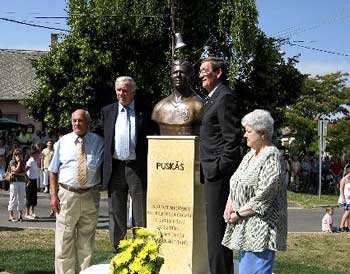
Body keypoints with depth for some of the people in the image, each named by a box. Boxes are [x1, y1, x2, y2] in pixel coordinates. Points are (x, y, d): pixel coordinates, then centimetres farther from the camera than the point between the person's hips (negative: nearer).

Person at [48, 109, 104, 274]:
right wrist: (53, 194, -2)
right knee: (65, 239, 0)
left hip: (90, 196, 1)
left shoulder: (98, 142, 5)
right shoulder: (63, 142, 4)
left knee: (86, 241, 10)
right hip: (67, 194, -1)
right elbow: (53, 171, 6)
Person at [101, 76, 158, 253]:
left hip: (138, 168, -3)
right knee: (116, 214, 10)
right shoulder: (107, 111, 10)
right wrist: (106, 166, 10)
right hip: (115, 169, 3)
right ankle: (117, 252, 19)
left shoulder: (145, 112, 2)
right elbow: (104, 139, 16)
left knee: (141, 216, 1)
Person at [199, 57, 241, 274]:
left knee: (217, 226, -6)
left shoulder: (225, 97, -11)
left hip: (219, 173, -10)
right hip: (213, 174, 10)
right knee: (216, 226, 15)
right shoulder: (212, 98, 19)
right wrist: (209, 169, 16)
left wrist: (219, 168, -17)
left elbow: (232, 138, -17)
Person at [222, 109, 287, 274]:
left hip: (260, 228, -9)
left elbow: (263, 197, -18)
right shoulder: (250, 155, 16)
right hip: (244, 227, 9)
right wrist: (229, 205, -1)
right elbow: (234, 185, 18)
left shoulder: (272, 157, -12)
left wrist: (238, 213, -13)